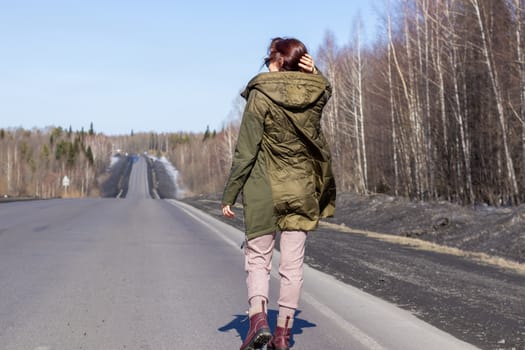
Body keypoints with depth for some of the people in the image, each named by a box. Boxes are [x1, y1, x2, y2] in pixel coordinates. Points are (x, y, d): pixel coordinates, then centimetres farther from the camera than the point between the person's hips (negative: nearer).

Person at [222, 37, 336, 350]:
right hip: (302, 191, 3)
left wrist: (230, 195, -5)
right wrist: (313, 73, 7)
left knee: (258, 258, 8)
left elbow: (245, 152, -11)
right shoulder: (315, 95, 0)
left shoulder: (261, 95, -10)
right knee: (293, 264, 8)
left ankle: (258, 318, -11)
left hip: (264, 189, -3)